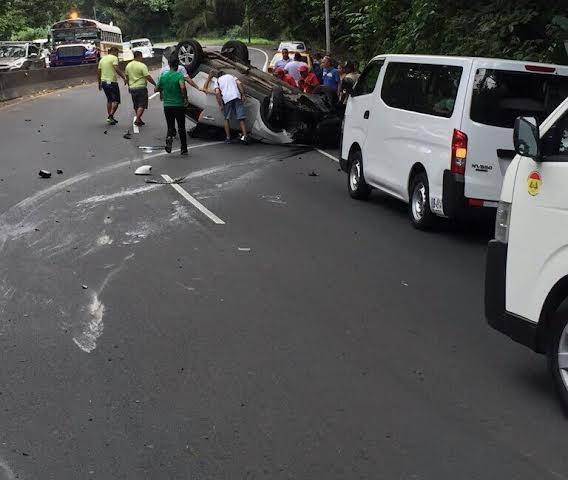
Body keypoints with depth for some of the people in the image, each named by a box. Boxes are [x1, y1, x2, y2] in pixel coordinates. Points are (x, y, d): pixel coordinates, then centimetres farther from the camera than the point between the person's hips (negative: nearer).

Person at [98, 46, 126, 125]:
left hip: (104, 82, 8)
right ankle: (110, 116, -13)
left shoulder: (102, 59, 15)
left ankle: (110, 117, 21)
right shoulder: (114, 58, -7)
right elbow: (117, 69, -22)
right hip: (112, 82, -8)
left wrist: (99, 83, 24)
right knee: (116, 101, -2)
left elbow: (98, 72, 17)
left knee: (109, 100, 18)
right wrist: (124, 78, -22)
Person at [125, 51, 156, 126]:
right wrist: (155, 84, -6)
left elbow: (127, 77, 17)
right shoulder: (142, 65, -13)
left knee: (136, 106, 15)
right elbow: (148, 77, -16)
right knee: (142, 105, -3)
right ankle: (137, 120, -14)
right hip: (141, 87, -7)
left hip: (132, 88, 7)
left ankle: (139, 120, 22)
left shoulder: (128, 65, 8)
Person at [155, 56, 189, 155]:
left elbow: (156, 89, 11)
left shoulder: (163, 76, 3)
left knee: (170, 127, 12)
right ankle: (184, 149, 14)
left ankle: (169, 139, -19)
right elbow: (183, 87, -28)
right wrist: (185, 98, -16)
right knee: (181, 128, 9)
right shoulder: (179, 75, -11)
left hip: (167, 105, 3)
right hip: (179, 105, -3)